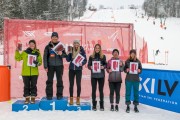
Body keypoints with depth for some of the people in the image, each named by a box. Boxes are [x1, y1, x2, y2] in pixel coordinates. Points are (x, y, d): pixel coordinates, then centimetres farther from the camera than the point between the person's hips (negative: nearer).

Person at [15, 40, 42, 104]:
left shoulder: (37, 53, 6)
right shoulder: (25, 52, 7)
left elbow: (40, 61, 8)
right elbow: (18, 58, 12)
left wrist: (37, 63, -14)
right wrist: (17, 51, -1)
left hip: (34, 73, 0)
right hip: (25, 73, 1)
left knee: (33, 85, 5)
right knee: (26, 86, 7)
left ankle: (33, 98, 14)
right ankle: (27, 98, 16)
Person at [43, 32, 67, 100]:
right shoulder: (48, 46, 4)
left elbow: (65, 55, 3)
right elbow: (45, 57, 3)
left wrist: (61, 54, -19)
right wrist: (45, 66, -4)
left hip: (59, 66, 0)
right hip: (50, 66, 0)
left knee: (59, 80, 3)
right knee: (49, 80, 2)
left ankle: (59, 95, 12)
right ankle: (49, 95, 11)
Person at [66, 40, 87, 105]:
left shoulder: (82, 51, -3)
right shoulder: (71, 50, 3)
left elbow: (85, 60, -1)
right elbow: (68, 60, 3)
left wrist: (82, 63, -20)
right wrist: (69, 53, -11)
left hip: (79, 69, -2)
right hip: (71, 69, 2)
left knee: (78, 84, 0)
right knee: (71, 84, 5)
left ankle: (78, 99, 14)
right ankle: (71, 99, 15)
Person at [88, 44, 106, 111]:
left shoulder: (103, 56, 5)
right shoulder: (91, 57, 6)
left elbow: (106, 64, 6)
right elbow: (88, 65, 6)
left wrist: (103, 67, -14)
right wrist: (90, 67, -15)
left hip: (101, 75, 0)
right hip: (93, 75, 1)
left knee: (101, 90, 4)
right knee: (93, 90, 3)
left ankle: (101, 105, 14)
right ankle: (94, 105, 13)